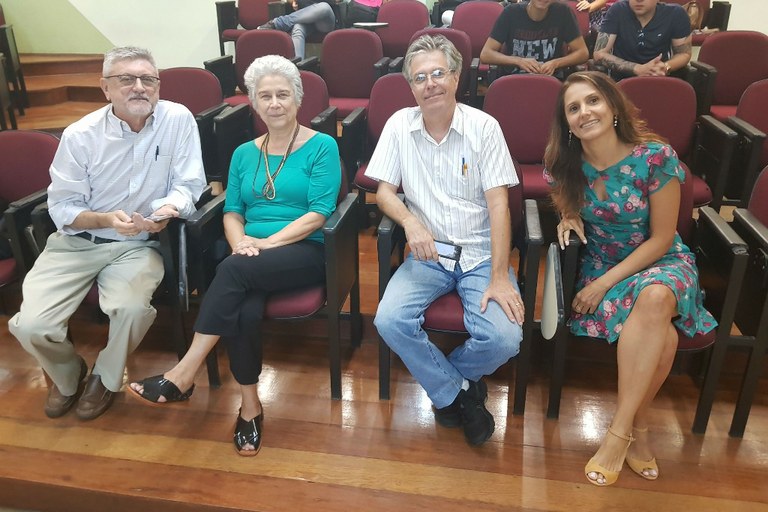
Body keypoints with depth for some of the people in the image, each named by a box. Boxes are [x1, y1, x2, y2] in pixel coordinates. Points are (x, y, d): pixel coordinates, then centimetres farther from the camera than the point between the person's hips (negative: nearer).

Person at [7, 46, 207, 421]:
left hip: (139, 245, -1)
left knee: (131, 308, -31)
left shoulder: (179, 120, -7)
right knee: (31, 326, -15)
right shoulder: (80, 136, -6)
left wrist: (168, 209, -28)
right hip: (76, 243, 1)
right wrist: (106, 219, -24)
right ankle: (67, 375, 23)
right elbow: (61, 209, -4)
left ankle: (105, 378, 5)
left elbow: (189, 186, -5)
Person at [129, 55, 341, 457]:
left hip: (305, 252, -3)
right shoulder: (244, 154, 17)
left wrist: (265, 243, -17)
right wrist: (240, 240, -11)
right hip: (252, 259, 4)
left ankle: (184, 374, -23)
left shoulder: (321, 147, 1)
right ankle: (249, 405, -11)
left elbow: (318, 214, -8)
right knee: (244, 310, -30)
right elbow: (232, 211, 13)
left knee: (236, 269, -33)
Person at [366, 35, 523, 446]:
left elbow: (498, 203, -9)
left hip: (480, 254, -1)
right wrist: (410, 220, -22)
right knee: (389, 321, -25)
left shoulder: (483, 127, -4)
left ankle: (445, 384, 10)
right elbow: (384, 191, 2)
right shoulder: (399, 125, 2)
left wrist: (499, 277, -18)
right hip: (427, 254, 2)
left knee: (504, 337, -24)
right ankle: (460, 393, 0)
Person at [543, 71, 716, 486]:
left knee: (655, 298, -39)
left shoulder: (655, 156, -17)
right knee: (660, 335, -31)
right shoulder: (566, 163, -8)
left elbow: (662, 238, -13)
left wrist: (604, 284, -19)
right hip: (600, 262, 1)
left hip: (660, 261, -1)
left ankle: (619, 432, -26)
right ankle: (638, 428, -9)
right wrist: (568, 217, -12)